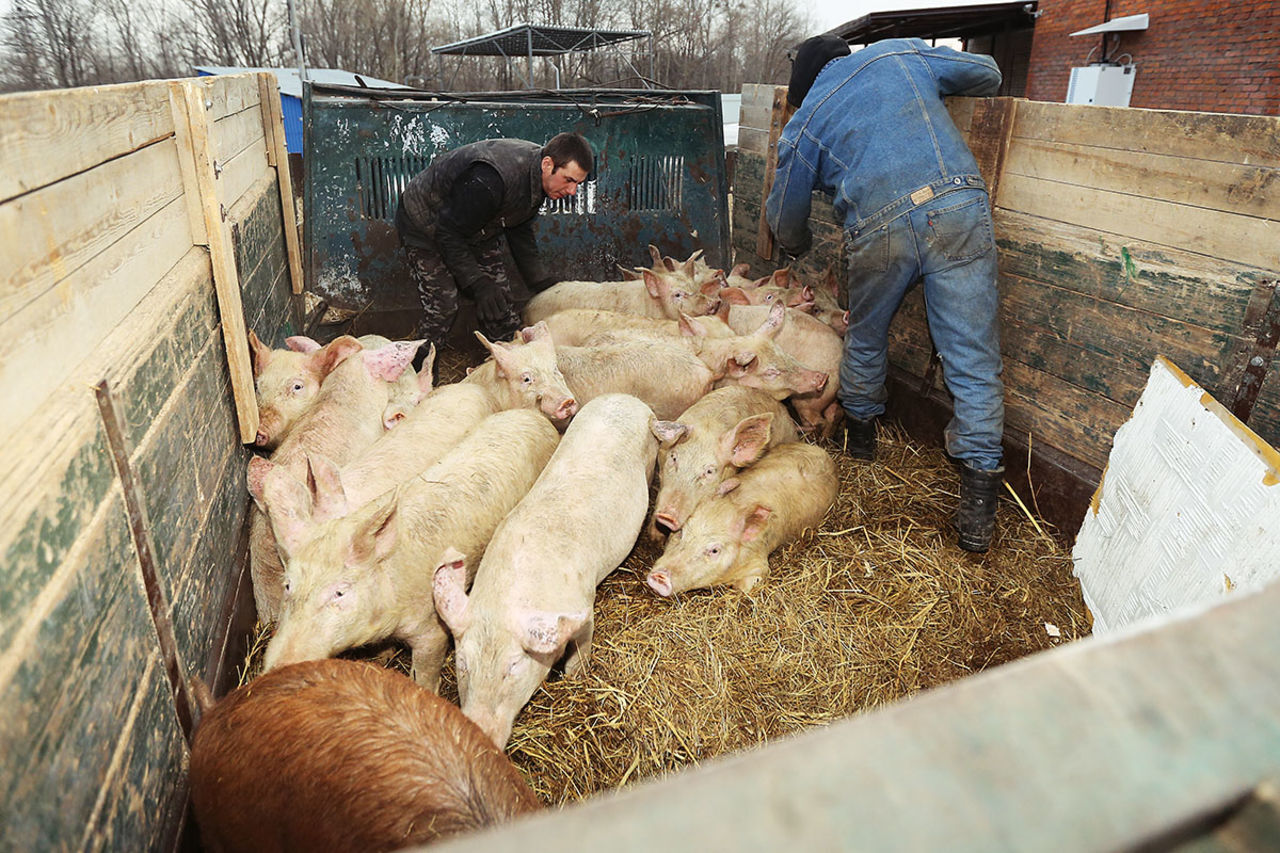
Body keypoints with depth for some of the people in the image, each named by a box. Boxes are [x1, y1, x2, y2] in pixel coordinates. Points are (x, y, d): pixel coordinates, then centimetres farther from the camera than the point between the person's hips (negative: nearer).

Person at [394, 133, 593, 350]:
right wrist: (478, 283, -33)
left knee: (502, 299, 0)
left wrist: (540, 280, -1)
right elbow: (448, 233, -32)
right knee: (442, 306, -14)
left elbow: (520, 229, 3)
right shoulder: (489, 182, -41)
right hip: (425, 224, -7)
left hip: (476, 228, 8)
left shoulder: (537, 176, -12)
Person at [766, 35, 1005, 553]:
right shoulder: (902, 52, 23)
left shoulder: (804, 123, 20)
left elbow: (785, 219, 25)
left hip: (879, 232, 0)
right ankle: (978, 498, 3)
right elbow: (986, 74, 32)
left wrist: (799, 249, 48)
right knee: (973, 358, 2)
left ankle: (859, 430, 45)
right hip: (957, 207, 1)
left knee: (865, 339, 25)